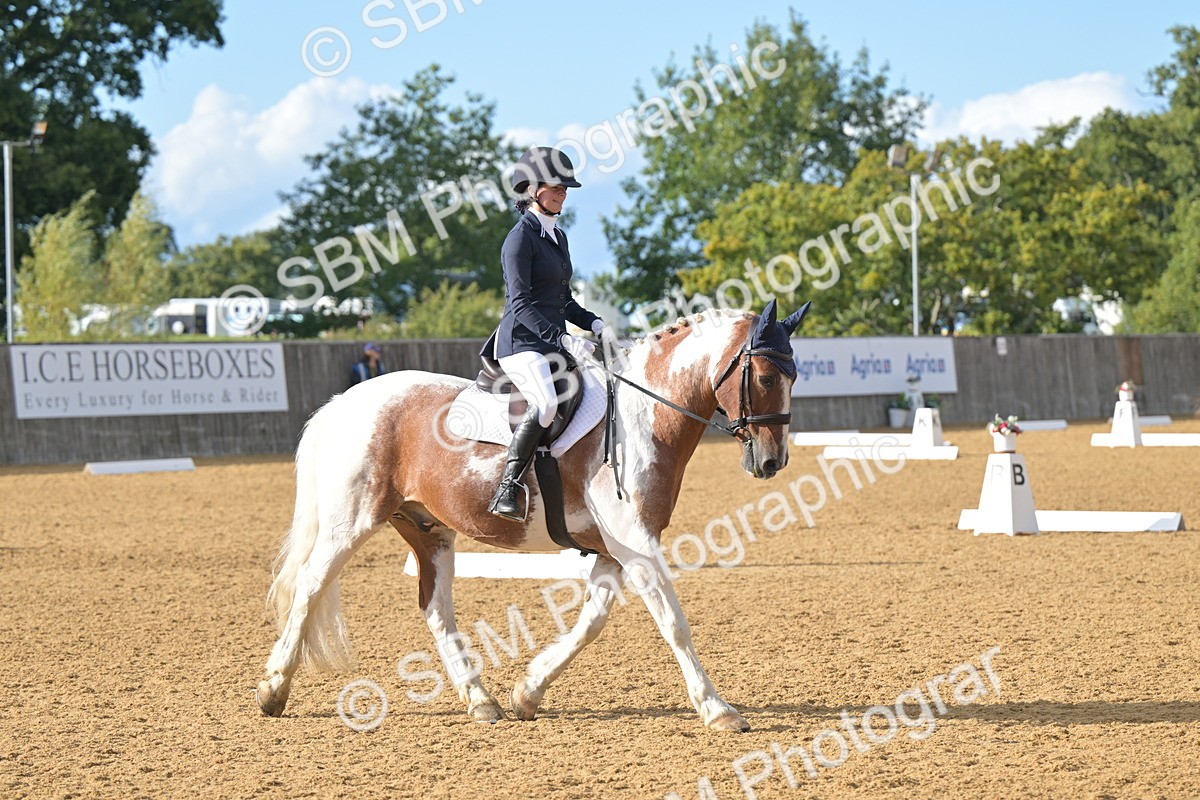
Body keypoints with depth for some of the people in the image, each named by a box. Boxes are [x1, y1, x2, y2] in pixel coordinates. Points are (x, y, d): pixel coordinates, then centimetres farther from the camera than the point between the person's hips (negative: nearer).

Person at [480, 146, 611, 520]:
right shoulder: (521, 237, -8)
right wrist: (563, 339, -24)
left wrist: (595, 325, 7)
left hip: (555, 343, 9)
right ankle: (506, 489, -31)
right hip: (521, 341, -9)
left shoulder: (558, 237, 19)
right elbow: (520, 303, -16)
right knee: (546, 403, -33)